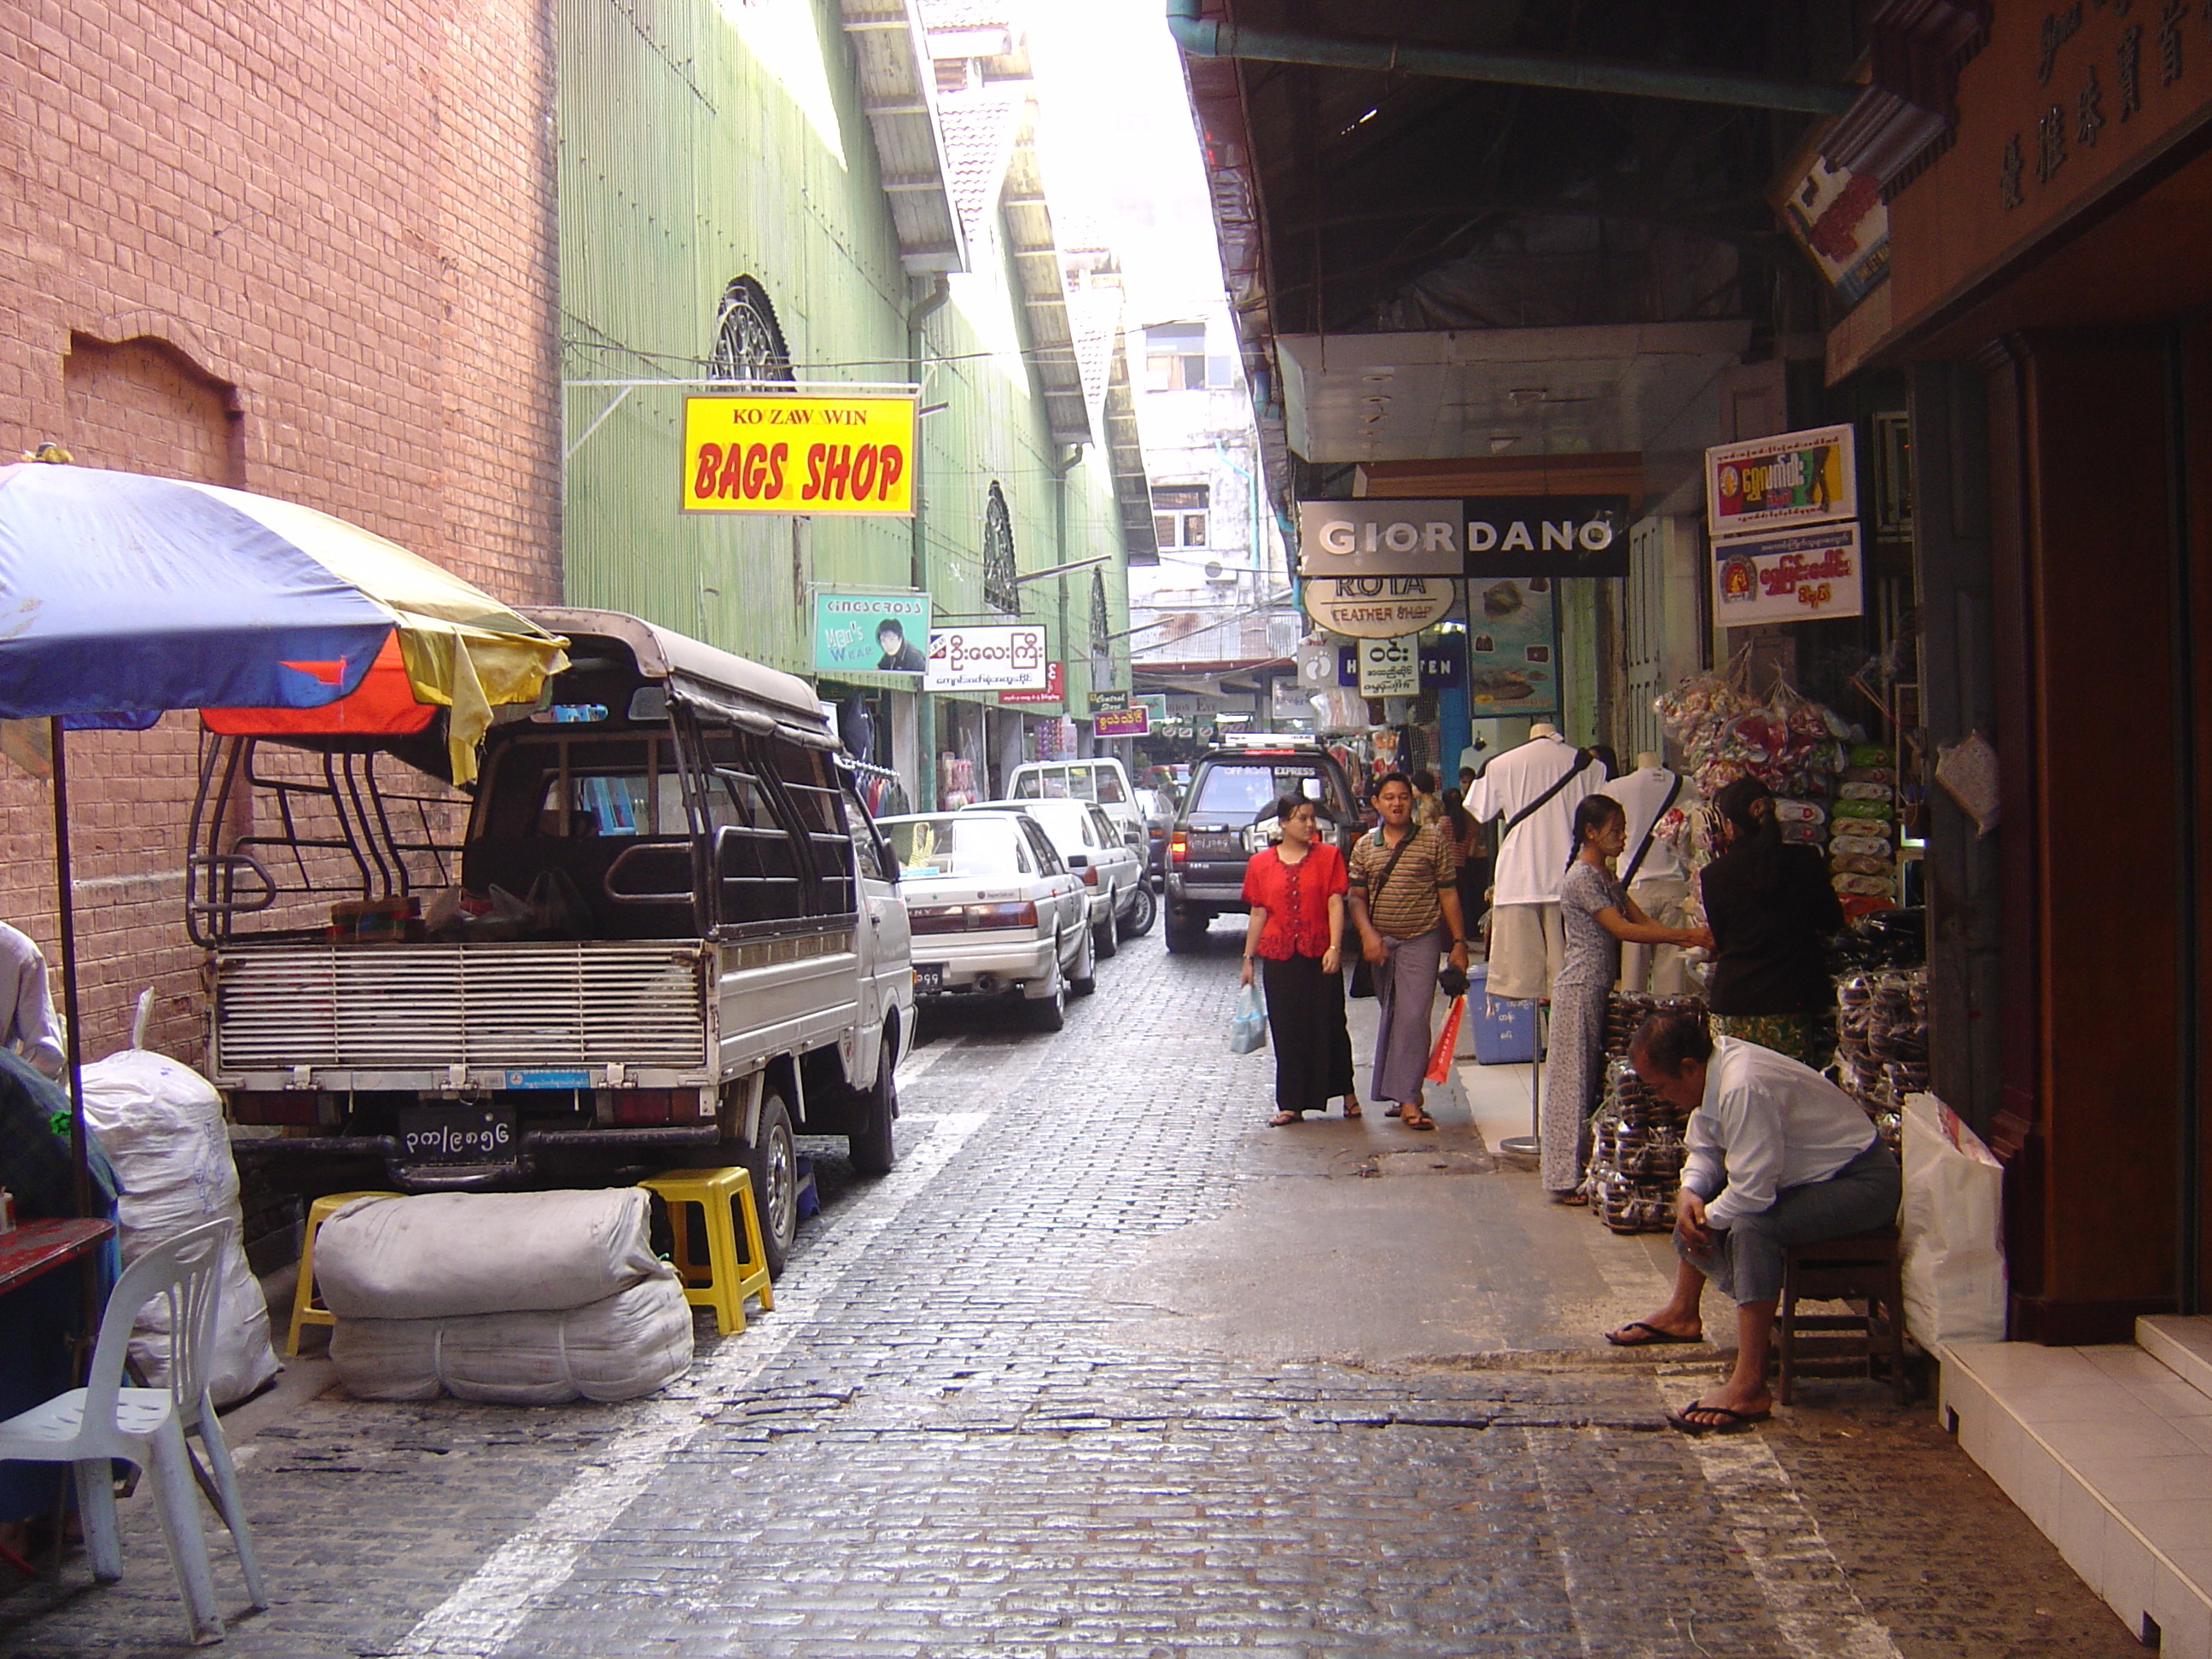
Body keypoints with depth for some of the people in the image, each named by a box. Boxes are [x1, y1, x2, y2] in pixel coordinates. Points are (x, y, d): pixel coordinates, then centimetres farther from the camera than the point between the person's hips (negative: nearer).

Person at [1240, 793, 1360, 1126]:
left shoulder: (1328, 856, 3)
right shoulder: (1261, 863, 7)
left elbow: (1335, 903, -4)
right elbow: (1258, 913, 9)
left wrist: (1334, 948, -15)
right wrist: (1248, 958, 7)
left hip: (1320, 955, -1)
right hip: (1279, 957, 1)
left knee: (1329, 1025, 4)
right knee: (1286, 1030, 4)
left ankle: (1347, 1092, 19)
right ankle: (1291, 1105, 10)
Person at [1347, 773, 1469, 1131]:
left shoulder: (1433, 842, 0)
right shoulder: (1365, 846, 7)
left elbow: (1448, 894, 1)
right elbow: (1357, 897, 6)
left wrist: (1459, 943, -2)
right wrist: (1367, 933, -11)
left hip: (1421, 940, -4)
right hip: (1380, 942, 4)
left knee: (1413, 1017, -12)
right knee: (1389, 1018, 9)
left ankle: (1408, 1099, -15)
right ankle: (1403, 1092, 20)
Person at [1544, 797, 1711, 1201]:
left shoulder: (1607, 876, 16)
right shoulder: (1582, 877, -15)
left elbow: (1641, 920, 11)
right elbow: (1622, 929, -20)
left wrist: (1687, 938, -5)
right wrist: (1685, 935, -20)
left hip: (1601, 988, 9)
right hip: (1580, 989, -9)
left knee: (1594, 1078, 10)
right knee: (1573, 1080, -5)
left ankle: (1587, 1170, 14)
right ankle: (1566, 1179, -1)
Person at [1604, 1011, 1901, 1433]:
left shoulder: (1744, 1089, -31)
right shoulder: (1712, 1070, -1)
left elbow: (1752, 1193, -32)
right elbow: (1705, 1151, 11)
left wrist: (1705, 1220, -13)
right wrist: (1690, 1194, -9)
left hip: (1863, 1184, -11)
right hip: (1810, 1173, 11)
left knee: (1752, 1227, -32)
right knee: (1701, 1190, 17)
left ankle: (1749, 1388, -33)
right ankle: (1681, 1314, 34)